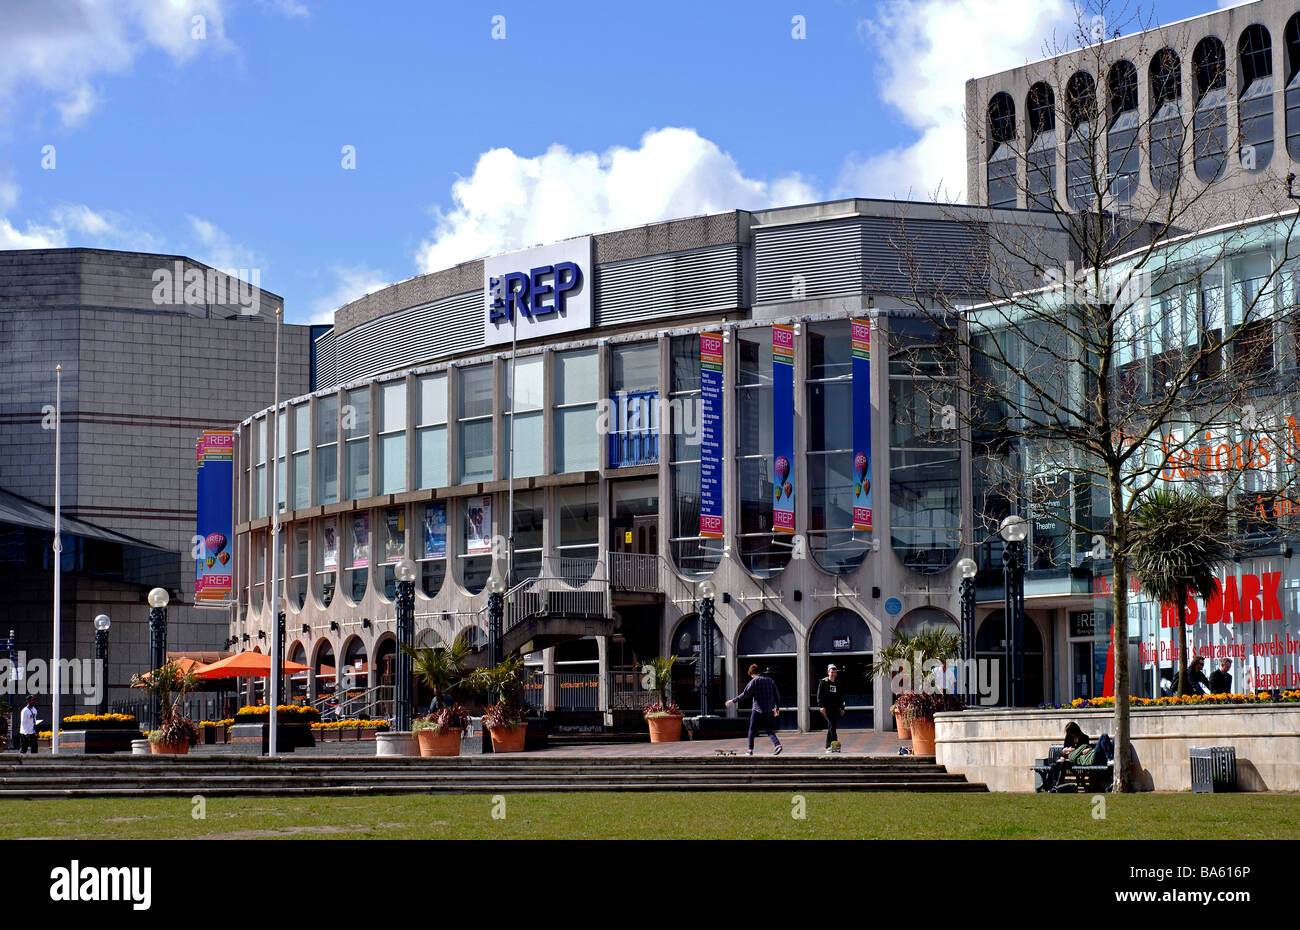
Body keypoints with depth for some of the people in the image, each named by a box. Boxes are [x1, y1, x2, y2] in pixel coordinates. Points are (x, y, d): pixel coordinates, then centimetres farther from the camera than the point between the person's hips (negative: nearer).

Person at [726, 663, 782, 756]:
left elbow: (745, 694, -12)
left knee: (752, 730, 7)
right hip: (768, 710, 5)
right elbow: (777, 695, 14)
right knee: (769, 730, 10)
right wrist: (777, 708, 24)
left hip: (757, 710, -5)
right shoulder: (770, 681, 11)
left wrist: (733, 701, -5)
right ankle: (777, 744, -11)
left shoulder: (754, 681, -7)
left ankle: (750, 750, 9)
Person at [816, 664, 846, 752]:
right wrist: (821, 706, -13)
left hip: (835, 708, 5)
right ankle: (834, 743, -28)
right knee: (832, 723, -21)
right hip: (826, 708, -5)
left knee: (831, 726, 5)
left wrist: (842, 708, 13)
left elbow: (840, 697, 22)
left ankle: (828, 746, 10)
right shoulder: (823, 682, 3)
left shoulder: (837, 684, 16)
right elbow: (819, 695, -3)